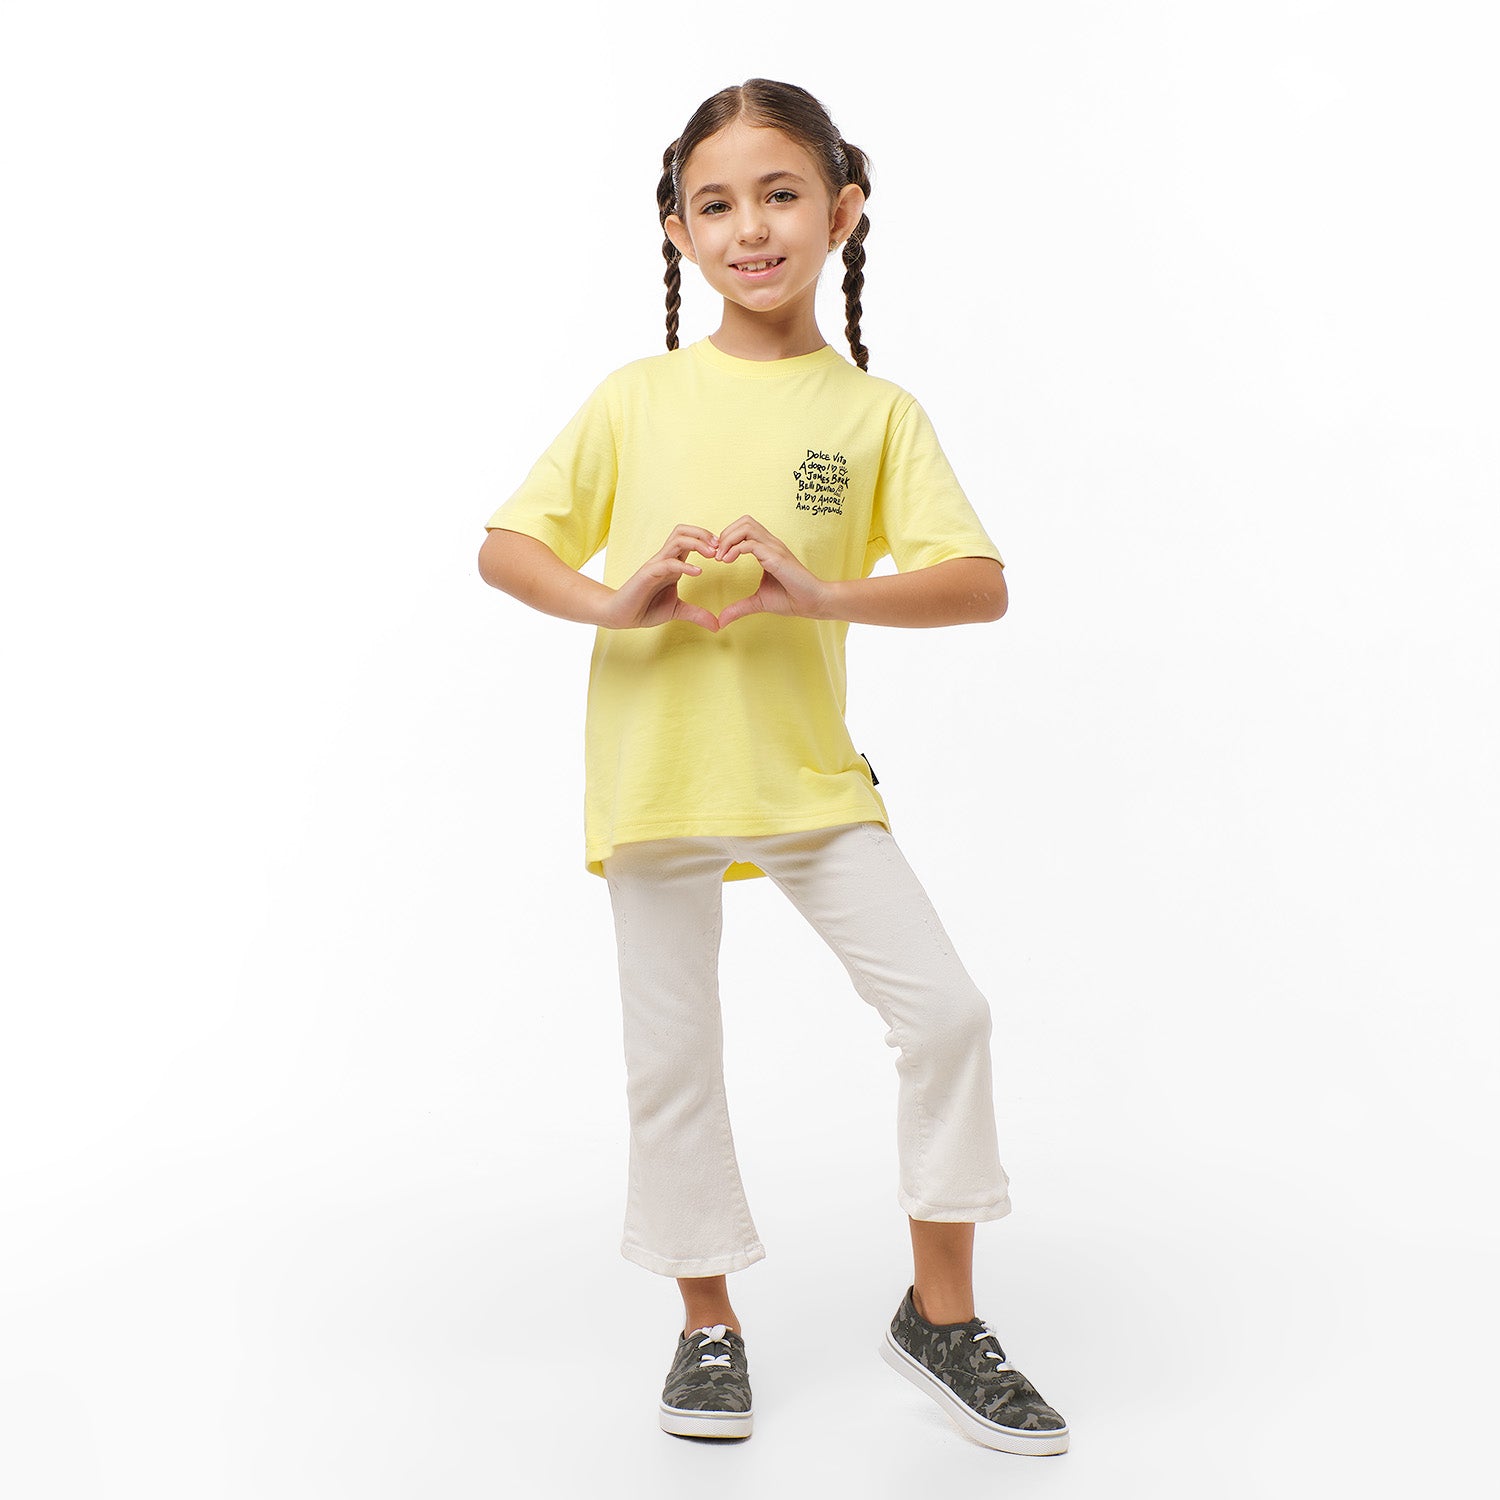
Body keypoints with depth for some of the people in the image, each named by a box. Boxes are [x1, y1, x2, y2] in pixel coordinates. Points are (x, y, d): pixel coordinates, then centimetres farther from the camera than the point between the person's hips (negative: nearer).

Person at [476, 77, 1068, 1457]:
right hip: (657, 776, 0)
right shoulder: (636, 400, 1)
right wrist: (611, 601, -17)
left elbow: (980, 585, -8)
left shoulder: (877, 411, 0)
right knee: (673, 1059, 7)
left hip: (813, 775, 0)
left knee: (945, 1009, -6)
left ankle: (940, 1313, 14)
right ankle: (709, 1324, 27)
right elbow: (506, 547, 3)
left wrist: (820, 592, -23)